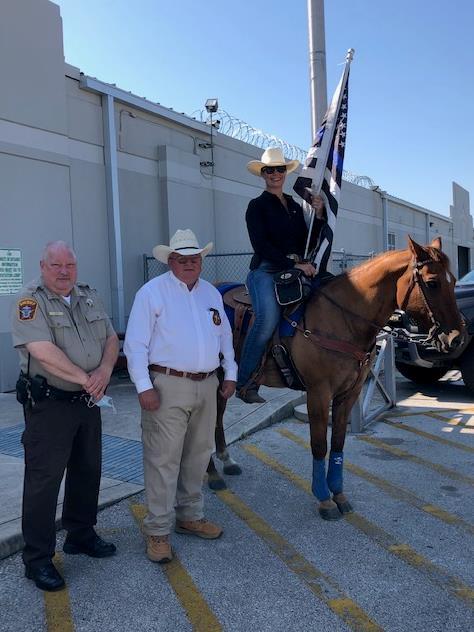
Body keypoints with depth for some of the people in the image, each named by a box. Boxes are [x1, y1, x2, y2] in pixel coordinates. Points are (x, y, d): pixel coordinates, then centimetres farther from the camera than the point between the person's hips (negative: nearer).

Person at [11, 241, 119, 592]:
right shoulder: (30, 300, -12)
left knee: (87, 471, 17)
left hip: (88, 402, 7)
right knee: (44, 480, 1)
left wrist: (105, 370, -11)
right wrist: (86, 379, -17)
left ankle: (82, 534, 36)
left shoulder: (90, 296, 10)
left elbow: (111, 339, 9)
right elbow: (43, 351, -23)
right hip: (49, 405, -7)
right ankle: (38, 559, 14)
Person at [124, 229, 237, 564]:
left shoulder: (211, 292, 13)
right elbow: (136, 344, -9)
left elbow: (225, 336, 20)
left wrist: (230, 374, 13)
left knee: (198, 456, 16)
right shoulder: (152, 292, -6)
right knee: (163, 460, -2)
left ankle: (190, 516, 32)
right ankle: (158, 530, 11)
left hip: (207, 386, 6)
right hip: (167, 386, -6)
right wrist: (144, 386, -16)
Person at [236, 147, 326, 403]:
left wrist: (319, 216, 6)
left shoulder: (295, 206, 22)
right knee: (268, 317, -31)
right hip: (266, 270, -7)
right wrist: (295, 264, -15)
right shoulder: (257, 206, 4)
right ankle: (245, 382, -22)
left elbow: (307, 243, 19)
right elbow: (262, 246, -8)